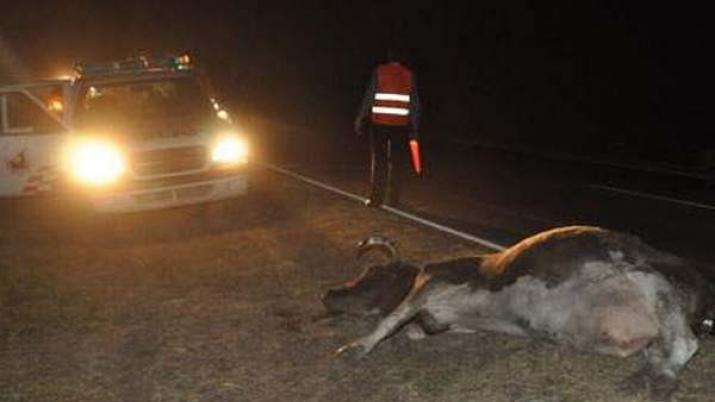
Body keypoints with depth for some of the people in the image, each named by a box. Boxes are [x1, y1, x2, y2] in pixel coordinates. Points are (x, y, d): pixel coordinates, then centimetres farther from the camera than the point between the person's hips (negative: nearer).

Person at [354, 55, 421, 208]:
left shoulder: (379, 72, -1)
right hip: (401, 125, 1)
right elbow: (414, 104, 4)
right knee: (397, 163, 8)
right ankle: (393, 199, 9)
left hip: (380, 123, -1)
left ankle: (376, 199, 5)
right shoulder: (409, 75, 3)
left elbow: (369, 97, -4)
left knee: (378, 161, 6)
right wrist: (414, 129, 8)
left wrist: (360, 120, 3)